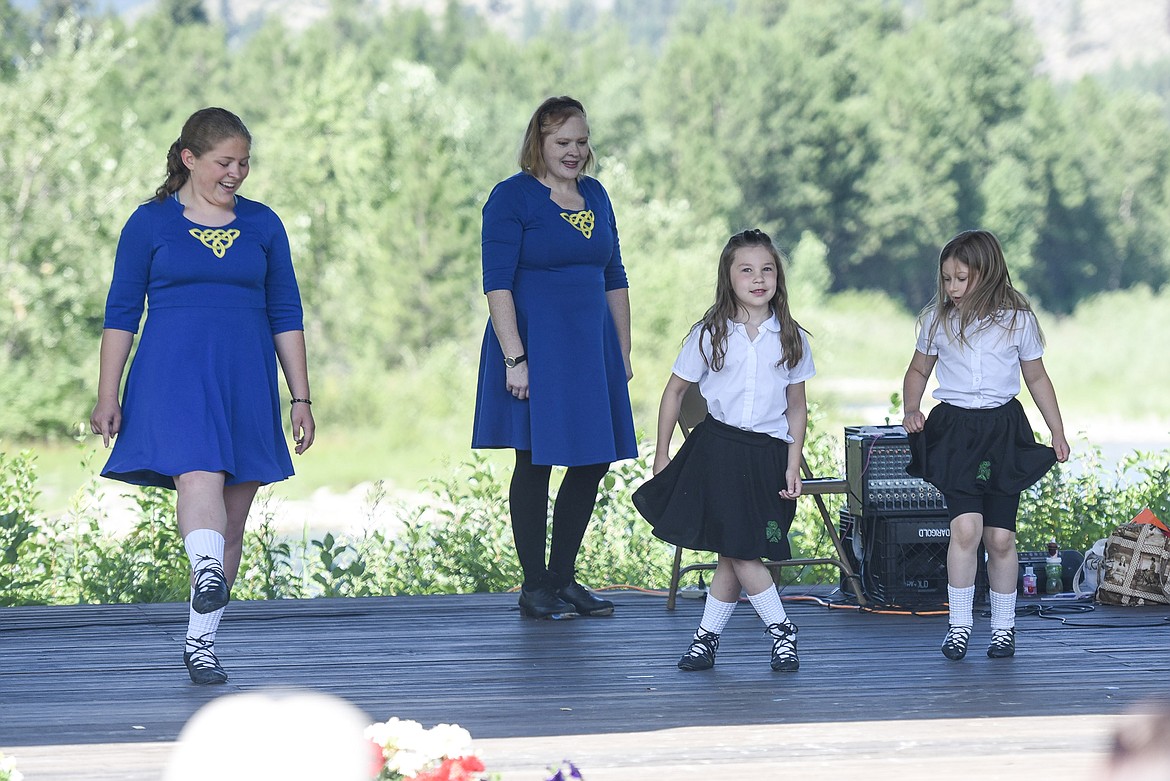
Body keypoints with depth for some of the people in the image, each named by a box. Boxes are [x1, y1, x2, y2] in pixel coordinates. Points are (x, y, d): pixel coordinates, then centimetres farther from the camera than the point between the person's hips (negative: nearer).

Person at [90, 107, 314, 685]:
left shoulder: (262, 224, 12)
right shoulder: (151, 223, 4)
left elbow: (286, 313, 15)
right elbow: (120, 311, 6)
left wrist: (301, 397, 11)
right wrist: (107, 396, 1)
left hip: (246, 382, 3)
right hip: (173, 373, -3)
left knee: (233, 516, 3)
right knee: (199, 473, -29)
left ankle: (200, 639, 10)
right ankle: (207, 571, -50)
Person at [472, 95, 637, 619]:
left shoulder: (595, 196, 11)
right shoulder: (512, 198, -8)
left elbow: (614, 278, 17)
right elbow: (497, 283, -13)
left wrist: (622, 353, 13)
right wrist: (514, 358, -19)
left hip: (591, 350, 7)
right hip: (536, 347, -7)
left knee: (593, 462, 7)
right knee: (535, 463, -1)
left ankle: (563, 576, 20)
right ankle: (534, 586, 7)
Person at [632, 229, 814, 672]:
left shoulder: (791, 338, 4)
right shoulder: (709, 335, 0)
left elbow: (796, 408, 10)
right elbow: (675, 391, 8)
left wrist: (793, 466, 2)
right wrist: (661, 454, 7)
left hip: (768, 454, 1)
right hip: (717, 448, -1)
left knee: (735, 554, 1)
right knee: (736, 553, -6)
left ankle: (707, 637, 15)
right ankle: (781, 631, 8)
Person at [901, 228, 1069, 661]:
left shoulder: (1017, 319, 2)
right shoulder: (937, 319, 5)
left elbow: (1037, 377, 12)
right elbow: (918, 370, 18)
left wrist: (1058, 432, 11)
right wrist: (911, 410, 1)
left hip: (1004, 432, 0)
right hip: (954, 431, 0)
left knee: (1000, 537, 1)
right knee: (966, 527, -17)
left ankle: (1003, 626, 17)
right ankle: (958, 625, -8)